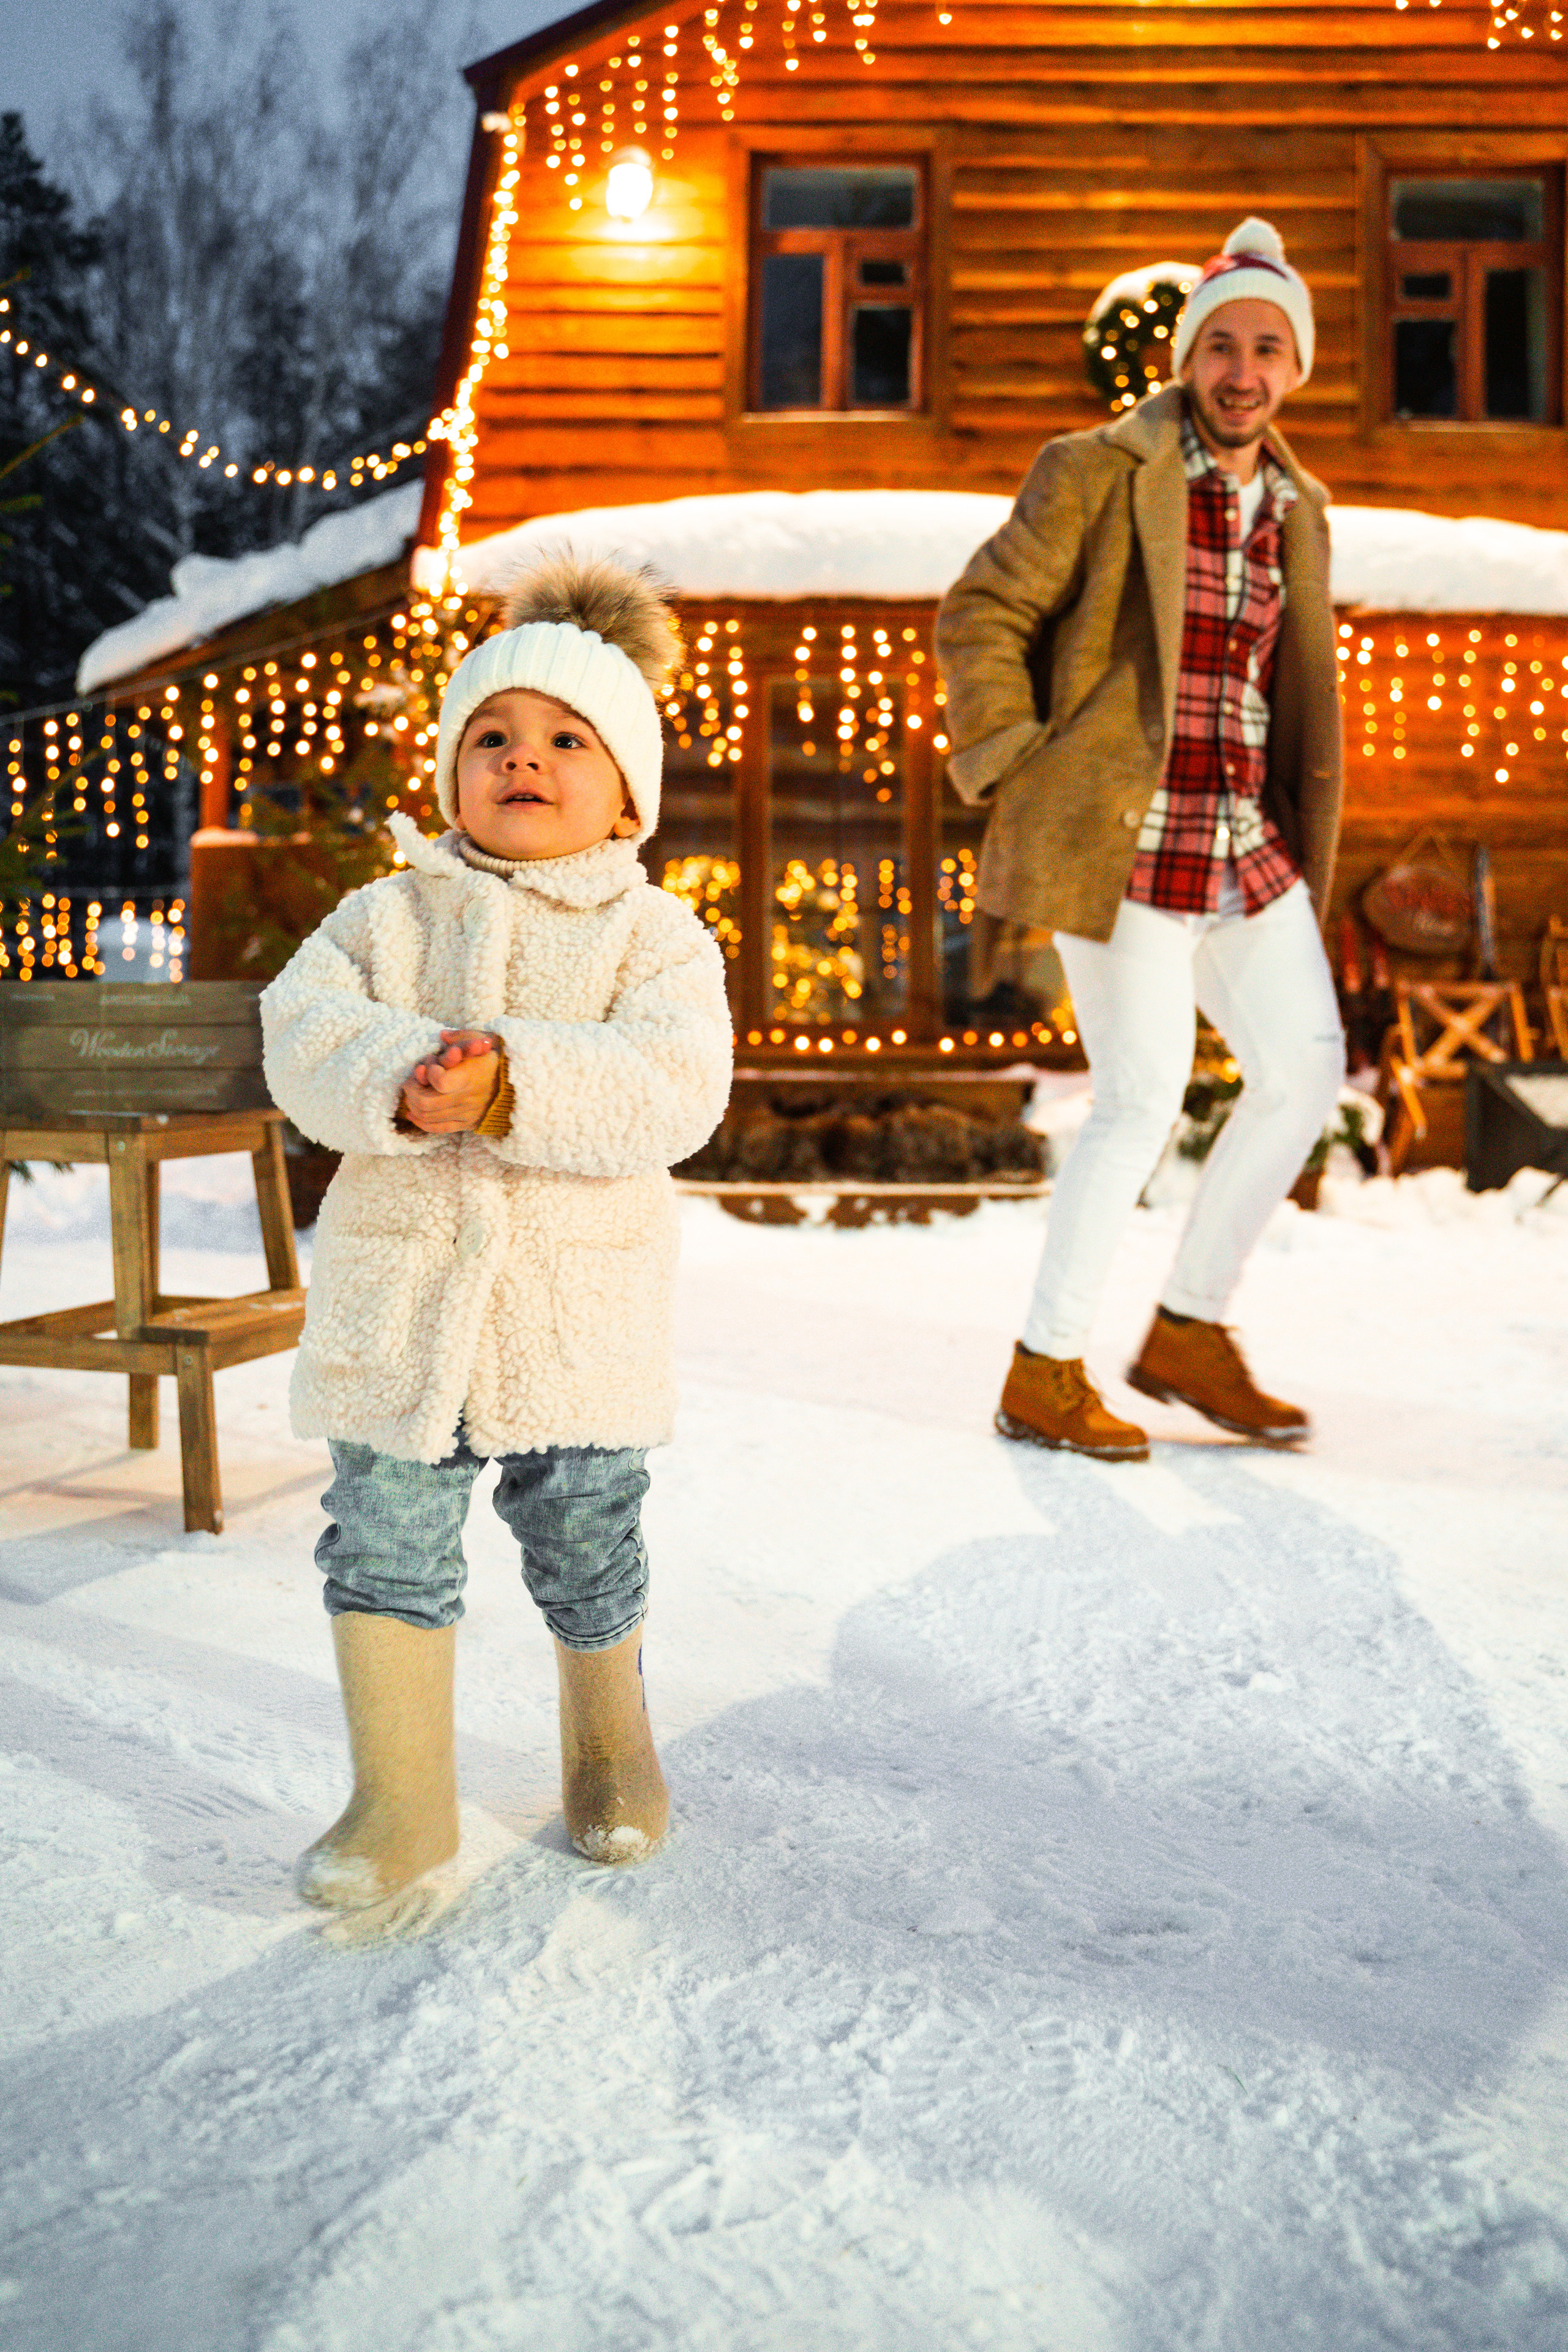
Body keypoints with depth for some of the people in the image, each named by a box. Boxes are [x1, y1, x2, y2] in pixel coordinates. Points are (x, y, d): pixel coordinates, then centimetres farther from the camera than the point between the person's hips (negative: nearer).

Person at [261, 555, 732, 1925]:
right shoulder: (387, 916, 8)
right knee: (386, 1540, 1)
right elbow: (303, 1036, -6)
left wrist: (512, 1086, -29)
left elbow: (671, 1092, -16)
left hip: (580, 1312, -1)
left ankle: (611, 1750, 39)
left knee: (588, 1552, 13)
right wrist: (401, 1083, -27)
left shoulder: (656, 934, 0)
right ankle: (401, 1802, 16)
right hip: (396, 1299, 2)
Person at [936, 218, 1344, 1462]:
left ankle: (1189, 1332, 20)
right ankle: (1046, 1376, 7)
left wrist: (1296, 841, 19)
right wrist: (1018, 769, -12)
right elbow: (981, 615, -7)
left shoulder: (1296, 505, 15)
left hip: (1243, 845, 7)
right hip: (1125, 838, -7)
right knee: (1143, 1103, -8)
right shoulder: (1099, 470, -5)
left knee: (1306, 1070, 6)